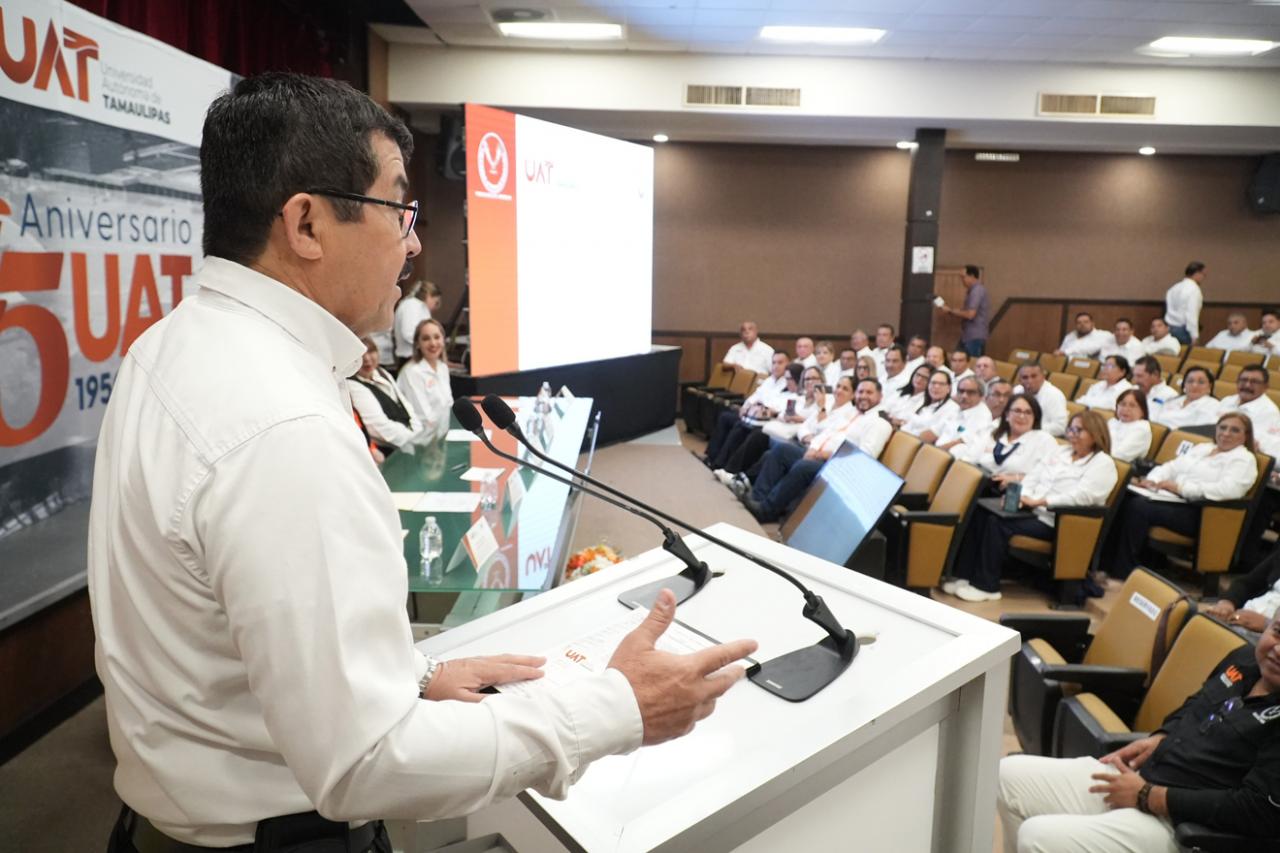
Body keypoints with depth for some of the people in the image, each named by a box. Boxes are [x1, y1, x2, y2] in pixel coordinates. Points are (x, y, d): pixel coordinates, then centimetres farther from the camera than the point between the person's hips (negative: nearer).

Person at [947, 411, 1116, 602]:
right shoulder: (1061, 452, 21)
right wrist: (1021, 495, -7)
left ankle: (986, 586, -18)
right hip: (1033, 511, 7)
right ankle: (964, 575, -17)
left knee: (998, 523, -27)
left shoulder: (1103, 464, -2)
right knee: (980, 514, -17)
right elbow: (1033, 477, 15)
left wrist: (1039, 501, -22)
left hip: (1056, 523, -7)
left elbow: (1081, 496, -18)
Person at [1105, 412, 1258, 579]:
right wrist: (1151, 480, -3)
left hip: (1198, 513, -7)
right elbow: (1171, 467, 20)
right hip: (1168, 498, 7)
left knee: (1138, 507, -30)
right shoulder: (1202, 448, 26)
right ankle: (1106, 561, -20)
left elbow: (1228, 490, -16)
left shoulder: (1244, 459, 3)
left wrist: (1180, 487, -18)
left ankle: (1124, 572, -22)